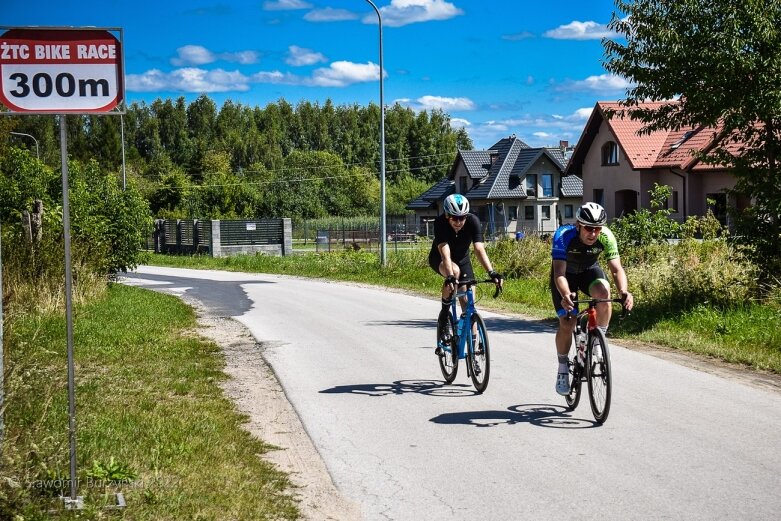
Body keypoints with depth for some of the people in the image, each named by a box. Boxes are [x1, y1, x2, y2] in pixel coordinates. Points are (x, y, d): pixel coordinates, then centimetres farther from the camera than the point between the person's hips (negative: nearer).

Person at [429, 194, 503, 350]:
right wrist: (449, 277, -55)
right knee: (454, 271, -36)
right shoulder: (440, 223, -31)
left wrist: (492, 272, -49)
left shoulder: (473, 221, -27)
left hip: (462, 258, 2)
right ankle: (445, 311, -14)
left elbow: (479, 249, -35)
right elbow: (445, 253, -41)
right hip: (439, 259, -2)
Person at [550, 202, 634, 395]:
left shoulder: (606, 236, -28)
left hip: (589, 270, 2)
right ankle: (562, 370, 9)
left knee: (603, 292, -32)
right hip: (566, 273, -2)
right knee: (567, 324, -13)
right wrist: (565, 295, -61)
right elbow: (559, 273, -42)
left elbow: (616, 268, -29)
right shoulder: (564, 236, -35)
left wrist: (624, 291, -49)